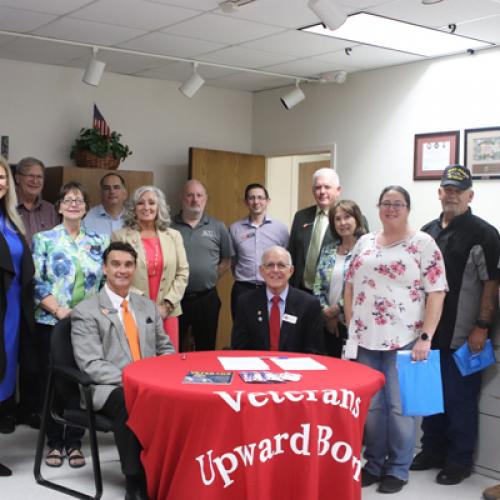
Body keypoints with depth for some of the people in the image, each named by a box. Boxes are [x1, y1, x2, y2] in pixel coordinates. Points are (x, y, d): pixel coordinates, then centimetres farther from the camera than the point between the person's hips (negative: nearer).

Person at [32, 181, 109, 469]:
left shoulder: (98, 242, 9)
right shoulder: (44, 239, 2)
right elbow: (36, 283, -5)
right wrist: (59, 310, -16)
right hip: (52, 322, -2)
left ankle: (74, 442, 16)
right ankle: (54, 442, 18)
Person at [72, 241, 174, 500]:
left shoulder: (148, 306, 19)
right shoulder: (86, 312, 1)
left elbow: (166, 349, 20)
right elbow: (91, 365, -9)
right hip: (110, 390, -4)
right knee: (129, 402, -38)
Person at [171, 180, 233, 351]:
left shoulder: (218, 228, 4)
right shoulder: (169, 226, 0)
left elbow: (226, 261, 10)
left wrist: (210, 279, 2)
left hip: (207, 299, 1)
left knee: (206, 349, 12)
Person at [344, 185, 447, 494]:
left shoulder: (423, 244, -4)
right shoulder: (364, 243, 11)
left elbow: (437, 293, -9)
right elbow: (351, 286, 15)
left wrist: (425, 337, -15)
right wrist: (350, 327, 7)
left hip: (404, 340, -4)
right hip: (366, 339, 5)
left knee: (400, 406, 4)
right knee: (370, 405, 11)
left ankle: (398, 469, 19)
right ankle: (374, 463, 26)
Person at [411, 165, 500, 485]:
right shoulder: (428, 231, 12)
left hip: (463, 336, -6)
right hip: (430, 332, 6)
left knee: (460, 399, 3)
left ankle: (459, 461, 17)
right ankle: (432, 452, 29)